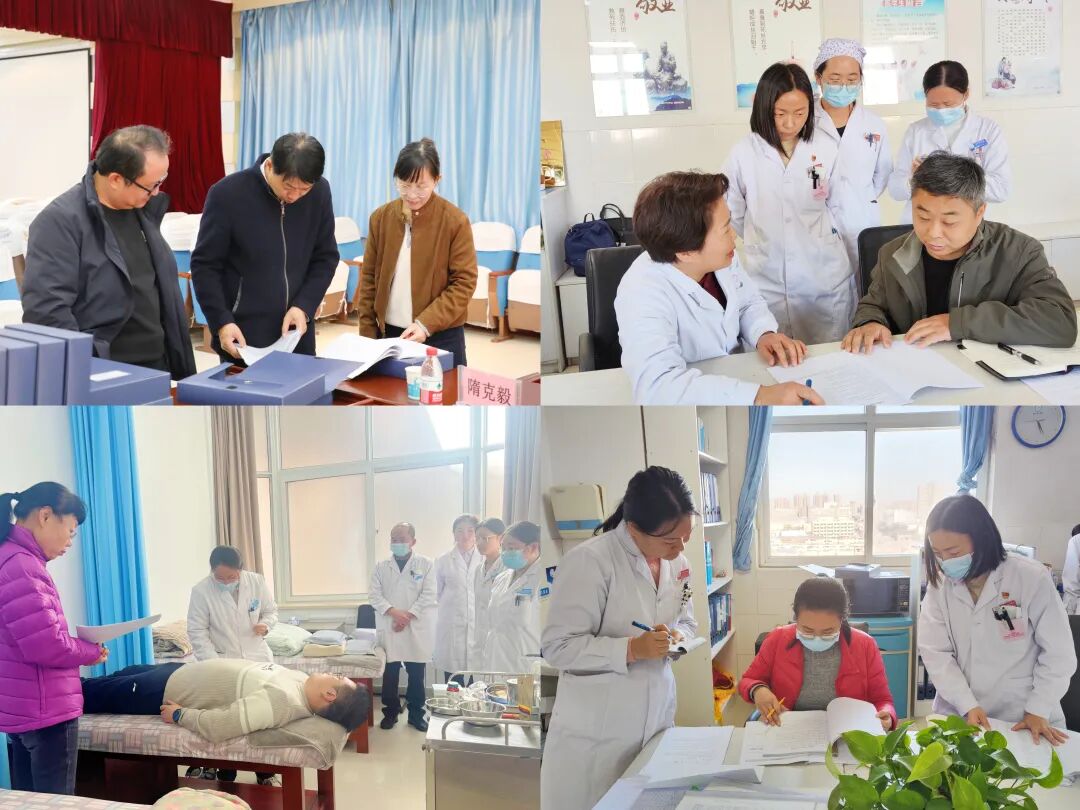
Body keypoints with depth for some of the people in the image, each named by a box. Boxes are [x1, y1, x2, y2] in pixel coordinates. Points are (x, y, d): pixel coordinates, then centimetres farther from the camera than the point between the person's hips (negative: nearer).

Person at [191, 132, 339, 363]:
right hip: (243, 336, -3)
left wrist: (304, 307, -8)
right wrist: (222, 322, -16)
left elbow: (326, 257, 6)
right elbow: (204, 265, -7)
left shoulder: (320, 192, -3)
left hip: (297, 335, 3)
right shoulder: (227, 193, -13)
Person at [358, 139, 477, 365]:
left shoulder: (455, 221, -9)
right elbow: (368, 278, 7)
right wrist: (368, 334, 2)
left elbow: (464, 282, -9)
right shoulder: (381, 217, 2)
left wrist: (426, 324, -18)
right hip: (388, 334, 3)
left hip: (441, 338, -3)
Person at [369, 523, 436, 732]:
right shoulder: (381, 567, 8)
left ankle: (416, 714, 15)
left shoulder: (426, 564, 1)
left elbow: (428, 595, -5)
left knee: (416, 674, 4)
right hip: (389, 629, 2)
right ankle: (391, 712, 18)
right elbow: (375, 595, 0)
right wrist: (393, 611, -16)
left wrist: (408, 616, -13)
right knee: (389, 673, 5)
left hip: (416, 629, -1)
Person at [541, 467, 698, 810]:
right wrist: (631, 649, -26)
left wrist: (680, 637, -5)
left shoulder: (677, 562, 5)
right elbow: (557, 646, -18)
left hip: (657, 719, 6)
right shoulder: (588, 561, -18)